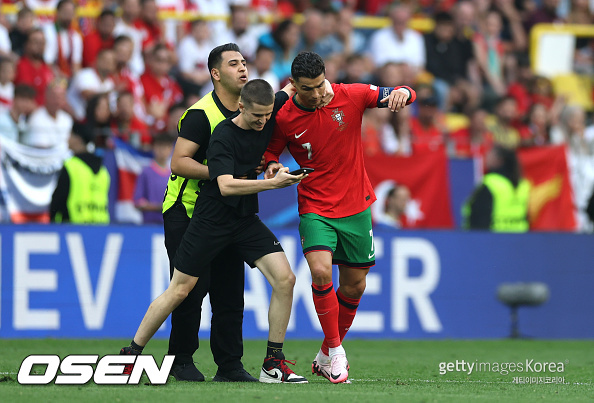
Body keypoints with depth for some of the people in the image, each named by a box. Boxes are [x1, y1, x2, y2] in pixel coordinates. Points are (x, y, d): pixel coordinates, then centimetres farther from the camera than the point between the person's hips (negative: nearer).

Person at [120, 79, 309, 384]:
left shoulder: (269, 116, -3)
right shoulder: (223, 135, -20)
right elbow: (226, 185, -31)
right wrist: (272, 183, -37)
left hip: (246, 220, 5)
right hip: (211, 219, -5)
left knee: (284, 279, -11)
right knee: (179, 290, -1)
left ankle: (273, 364, -4)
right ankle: (130, 355, 14)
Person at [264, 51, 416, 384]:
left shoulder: (350, 96, -9)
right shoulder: (283, 118, -9)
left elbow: (405, 95, -3)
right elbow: (270, 151, 10)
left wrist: (402, 93, -26)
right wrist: (273, 166, -13)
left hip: (356, 207, 2)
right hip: (315, 209, -2)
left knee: (354, 285, 8)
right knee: (321, 272, -24)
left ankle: (326, 357, 28)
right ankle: (335, 349, -5)